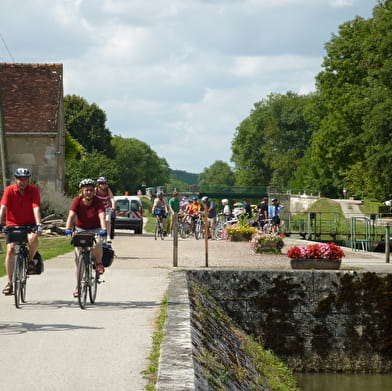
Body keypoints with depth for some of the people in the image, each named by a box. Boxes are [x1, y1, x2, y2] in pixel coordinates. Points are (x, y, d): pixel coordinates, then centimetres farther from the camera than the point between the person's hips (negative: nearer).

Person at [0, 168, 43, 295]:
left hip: (29, 224, -1)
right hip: (12, 224, 1)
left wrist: (39, 225, -33)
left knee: (33, 238, -33)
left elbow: (36, 208, -20)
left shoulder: (34, 190, -9)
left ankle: (31, 260, -2)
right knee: (10, 250, -14)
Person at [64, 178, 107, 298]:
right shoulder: (77, 201, -15)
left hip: (95, 230, -1)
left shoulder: (98, 202, -17)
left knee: (97, 246, -33)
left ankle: (99, 262, 1)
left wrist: (103, 230, -48)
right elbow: (71, 216, -26)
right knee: (78, 257, -8)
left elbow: (102, 217, -30)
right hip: (80, 230, 1)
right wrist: (68, 229, -43)